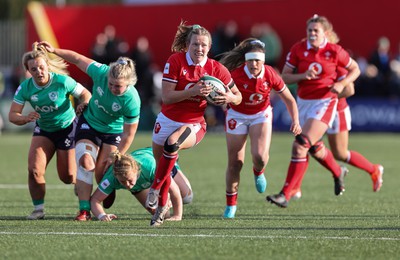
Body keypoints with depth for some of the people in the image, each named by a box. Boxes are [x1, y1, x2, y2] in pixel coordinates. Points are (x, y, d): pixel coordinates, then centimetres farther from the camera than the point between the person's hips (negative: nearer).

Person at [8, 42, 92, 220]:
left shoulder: (62, 81, -24)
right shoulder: (25, 88, -16)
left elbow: (86, 94, -11)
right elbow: (12, 115, -16)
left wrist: (83, 105, -34)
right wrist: (26, 118, -38)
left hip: (67, 128, -3)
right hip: (43, 130, 3)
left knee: (67, 177, 0)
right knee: (34, 169, -17)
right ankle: (38, 209, -1)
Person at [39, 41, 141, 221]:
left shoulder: (132, 101, -33)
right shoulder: (101, 73, -28)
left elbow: (128, 135, -22)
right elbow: (78, 59, -10)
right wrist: (54, 51, -10)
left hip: (113, 131, -2)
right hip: (89, 123, 2)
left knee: (102, 172, -6)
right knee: (86, 162, -16)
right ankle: (84, 210, -15)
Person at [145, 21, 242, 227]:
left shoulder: (217, 69, -9)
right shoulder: (175, 61, -12)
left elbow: (238, 96, 2)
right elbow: (166, 97, -18)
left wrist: (230, 98, -23)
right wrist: (194, 91, -31)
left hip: (194, 124, -2)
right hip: (167, 121, 2)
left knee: (172, 143, -34)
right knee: (161, 167, 12)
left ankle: (156, 188, -15)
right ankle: (161, 207, 40)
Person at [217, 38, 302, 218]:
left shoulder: (270, 75, -20)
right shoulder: (236, 75, -26)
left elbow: (289, 99, -7)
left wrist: (295, 121, -16)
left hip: (261, 115, 1)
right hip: (237, 116, -1)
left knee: (260, 156, -22)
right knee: (235, 164, -2)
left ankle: (258, 172, 17)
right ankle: (230, 205, 17)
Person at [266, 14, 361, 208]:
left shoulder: (334, 51, -8)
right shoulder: (298, 49, -3)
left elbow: (355, 70, 5)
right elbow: (284, 77, -2)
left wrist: (342, 83, -12)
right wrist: (303, 75, -20)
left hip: (324, 103, -5)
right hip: (303, 103, 5)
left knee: (301, 145, -18)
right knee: (315, 149, 16)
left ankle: (285, 195, -18)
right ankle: (338, 172, 49)